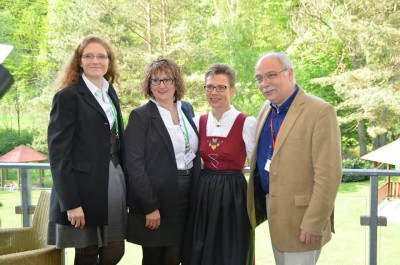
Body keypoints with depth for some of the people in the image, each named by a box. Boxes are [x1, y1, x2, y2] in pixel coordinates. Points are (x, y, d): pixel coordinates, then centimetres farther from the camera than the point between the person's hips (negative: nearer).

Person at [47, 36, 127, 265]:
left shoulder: (111, 93, 14)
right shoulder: (68, 96, -7)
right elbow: (58, 153, -13)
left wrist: (126, 190, 11)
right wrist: (71, 203, -18)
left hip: (114, 183, 7)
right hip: (85, 187, -6)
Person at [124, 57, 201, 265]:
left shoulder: (187, 109, 9)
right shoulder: (140, 116, -8)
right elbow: (134, 165, -13)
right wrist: (150, 207, -17)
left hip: (185, 199, 5)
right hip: (154, 199, -4)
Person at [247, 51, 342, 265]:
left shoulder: (320, 111, -15)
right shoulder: (266, 109, 9)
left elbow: (328, 175, -18)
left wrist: (313, 224, -19)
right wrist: (259, 204, 11)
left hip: (300, 216, -7)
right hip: (272, 208, 7)